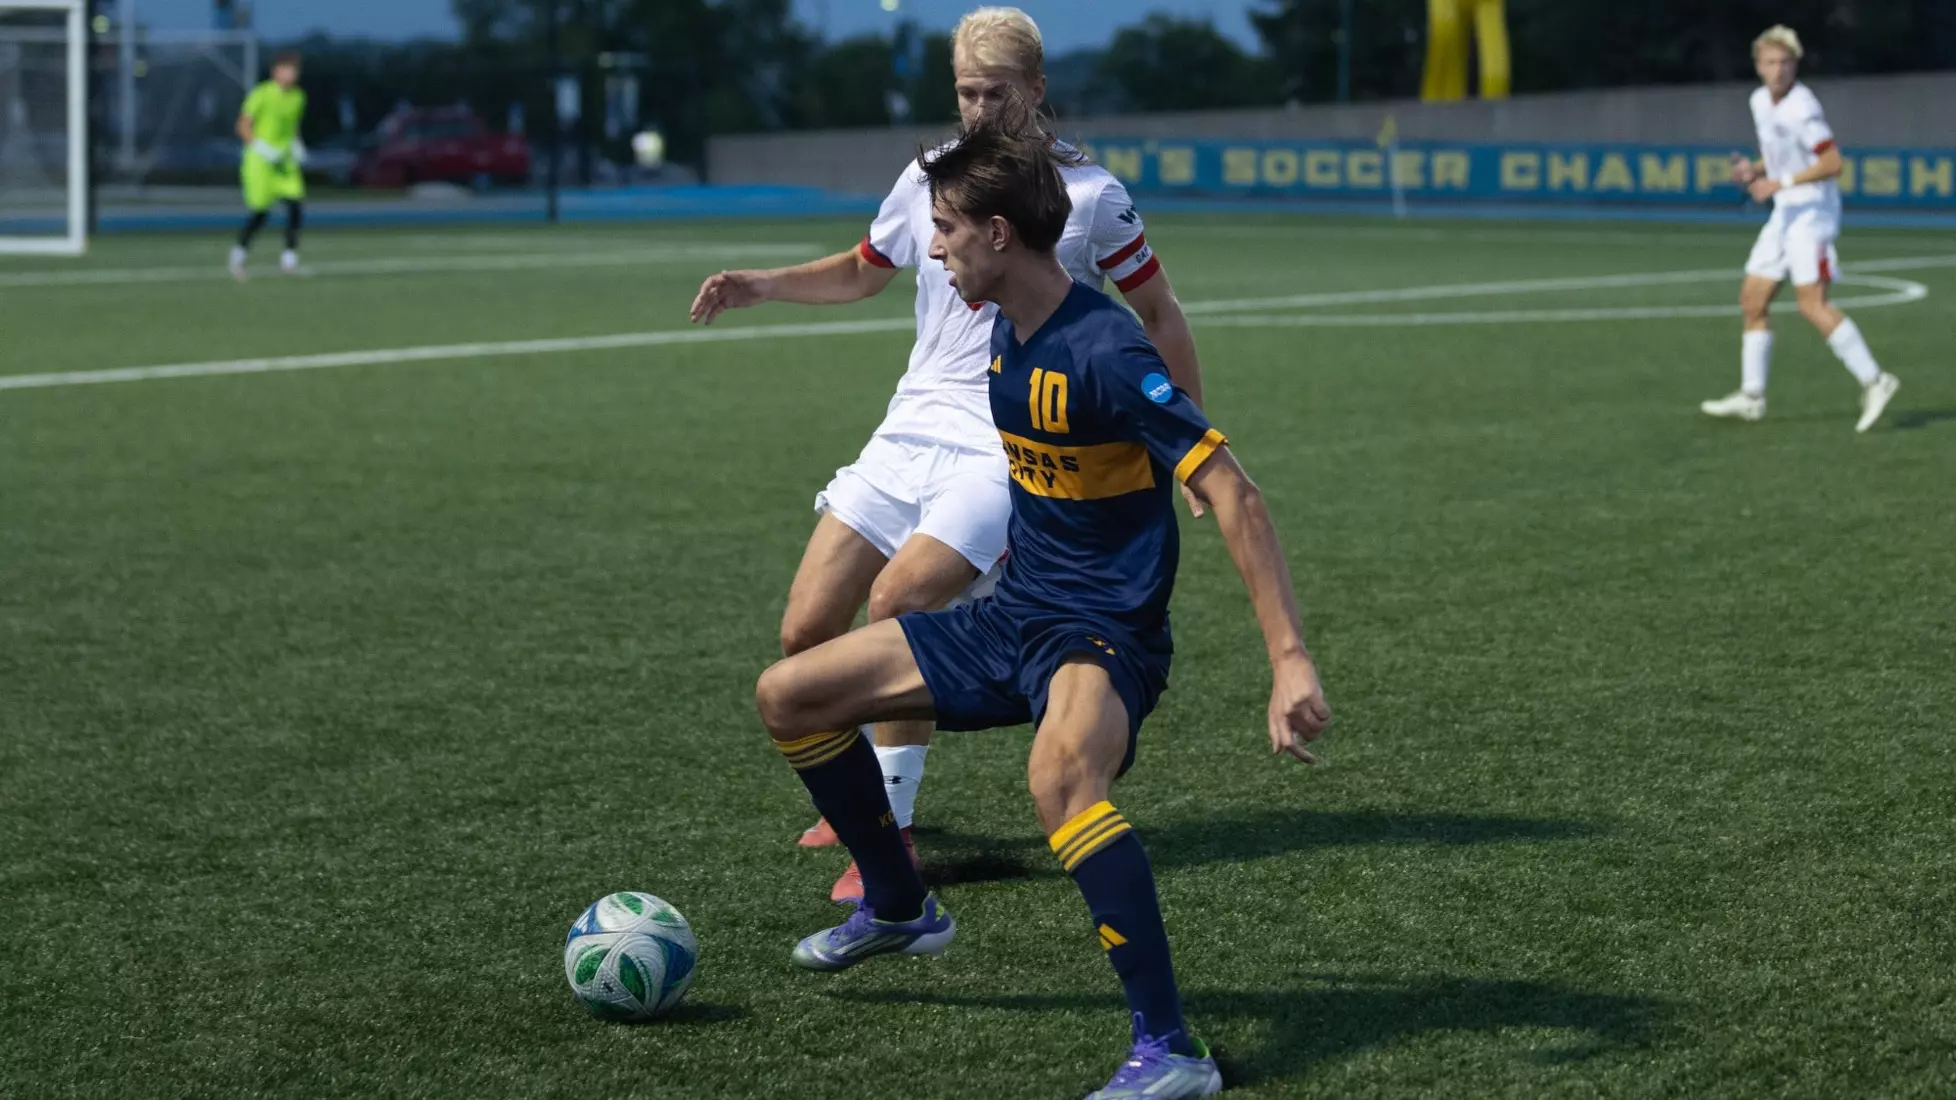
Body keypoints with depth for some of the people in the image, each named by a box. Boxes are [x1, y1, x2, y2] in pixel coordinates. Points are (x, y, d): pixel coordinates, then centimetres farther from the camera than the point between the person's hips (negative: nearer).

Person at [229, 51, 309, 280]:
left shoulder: (298, 96, 6)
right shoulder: (261, 95, -12)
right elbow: (243, 126, -7)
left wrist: (296, 145, 6)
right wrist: (261, 148, -18)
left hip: (286, 159, 5)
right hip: (260, 159, -5)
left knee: (296, 204, -12)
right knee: (260, 211, -6)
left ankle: (289, 257, -5)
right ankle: (239, 252, 16)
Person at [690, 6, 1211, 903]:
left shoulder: (1089, 198, -4)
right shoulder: (927, 181, 8)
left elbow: (1157, 316, 6)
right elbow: (863, 271, 26)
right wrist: (758, 286, 11)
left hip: (1009, 454, -5)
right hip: (909, 434, 5)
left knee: (896, 602, -26)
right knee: (805, 634, -2)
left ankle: (889, 835, -14)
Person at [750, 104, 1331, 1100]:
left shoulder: (1103, 352, -23)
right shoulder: (1008, 332, 5)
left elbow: (1232, 497, -27)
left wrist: (1291, 661, -33)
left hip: (1104, 635, -9)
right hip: (1013, 616, 10)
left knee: (1059, 774, -42)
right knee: (787, 697, 12)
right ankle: (899, 910, 32)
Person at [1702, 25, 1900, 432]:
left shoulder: (1801, 108, -18)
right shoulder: (1761, 101, 9)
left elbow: (1833, 162, -22)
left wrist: (1781, 182, -24)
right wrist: (1753, 169, 5)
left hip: (1812, 211, -9)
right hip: (1785, 213, 9)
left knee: (1812, 303, -18)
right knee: (1753, 300, 8)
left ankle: (1873, 380, -13)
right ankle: (1751, 398, 14)